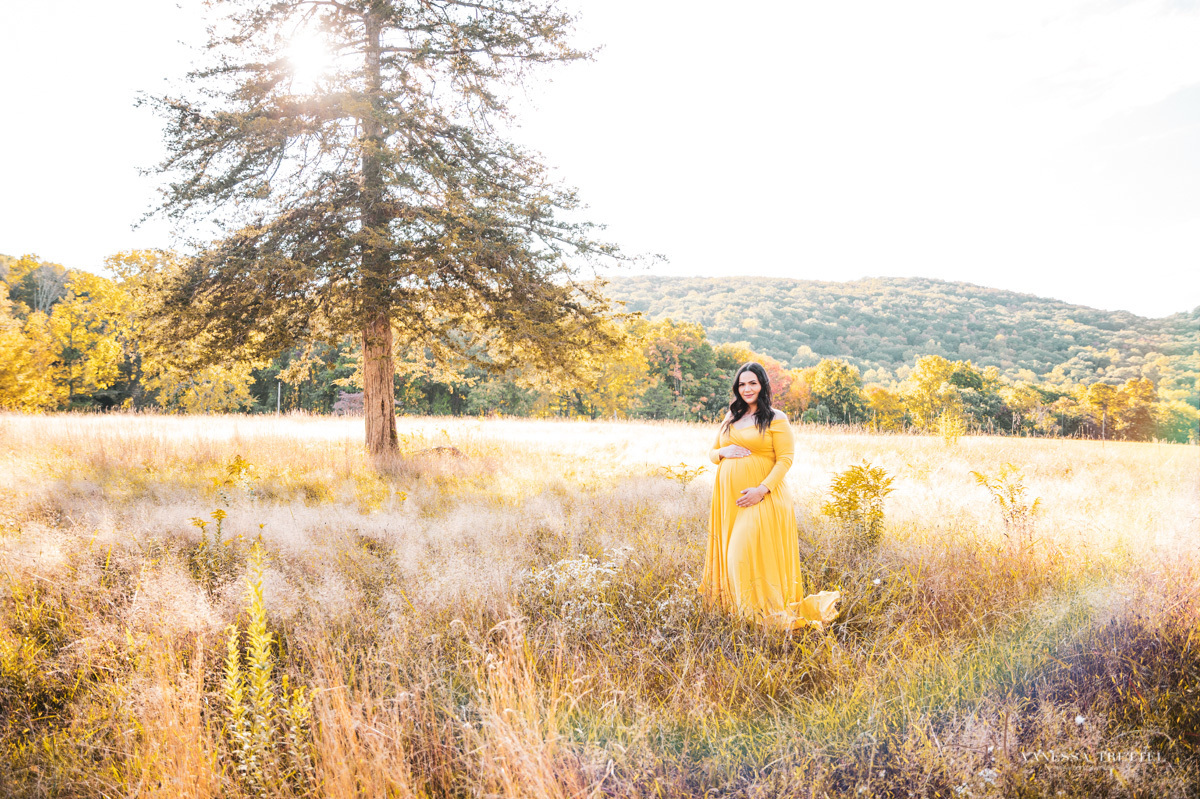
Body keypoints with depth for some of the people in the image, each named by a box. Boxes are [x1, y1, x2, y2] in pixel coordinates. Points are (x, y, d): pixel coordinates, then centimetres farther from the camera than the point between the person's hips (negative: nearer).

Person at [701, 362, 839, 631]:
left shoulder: (776, 419, -1)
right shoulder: (730, 418, 16)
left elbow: (785, 459, -7)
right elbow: (711, 453, 21)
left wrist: (762, 489, -19)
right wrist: (723, 452, -4)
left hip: (760, 497, -6)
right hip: (728, 496, 6)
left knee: (752, 551, -13)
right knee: (732, 551, 7)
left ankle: (766, 610, -3)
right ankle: (732, 602, 18)